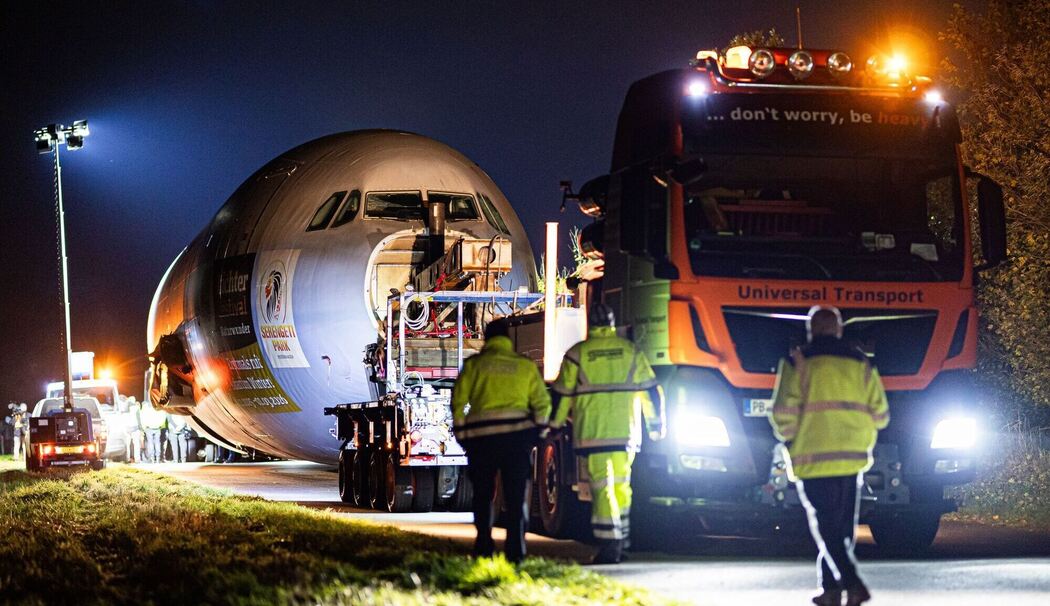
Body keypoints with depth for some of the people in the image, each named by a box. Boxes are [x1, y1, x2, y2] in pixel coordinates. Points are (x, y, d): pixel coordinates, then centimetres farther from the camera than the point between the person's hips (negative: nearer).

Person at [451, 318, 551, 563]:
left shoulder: (474, 365, 5)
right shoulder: (526, 366, 8)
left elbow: (458, 401, 2)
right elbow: (542, 402, 6)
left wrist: (461, 433, 9)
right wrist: (536, 432, 13)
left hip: (481, 435, 0)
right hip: (517, 435, 0)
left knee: (483, 495, 11)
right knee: (516, 496, 3)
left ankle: (484, 546, 6)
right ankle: (515, 550, -3)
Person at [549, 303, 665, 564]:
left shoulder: (577, 354, 0)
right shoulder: (631, 351, 6)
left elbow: (562, 394, 4)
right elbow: (650, 390, 9)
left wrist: (555, 425, 16)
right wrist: (656, 425, 19)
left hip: (592, 433, -3)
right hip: (626, 433, 3)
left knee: (602, 487, -5)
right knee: (621, 486, 16)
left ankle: (609, 546, -12)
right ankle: (621, 542, 21)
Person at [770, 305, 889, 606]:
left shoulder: (798, 363, -4)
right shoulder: (861, 364, 9)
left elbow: (784, 412, -10)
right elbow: (880, 413, 9)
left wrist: (788, 440, 8)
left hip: (813, 459, -4)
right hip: (853, 458, 4)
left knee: (826, 527, -4)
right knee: (842, 527, 15)